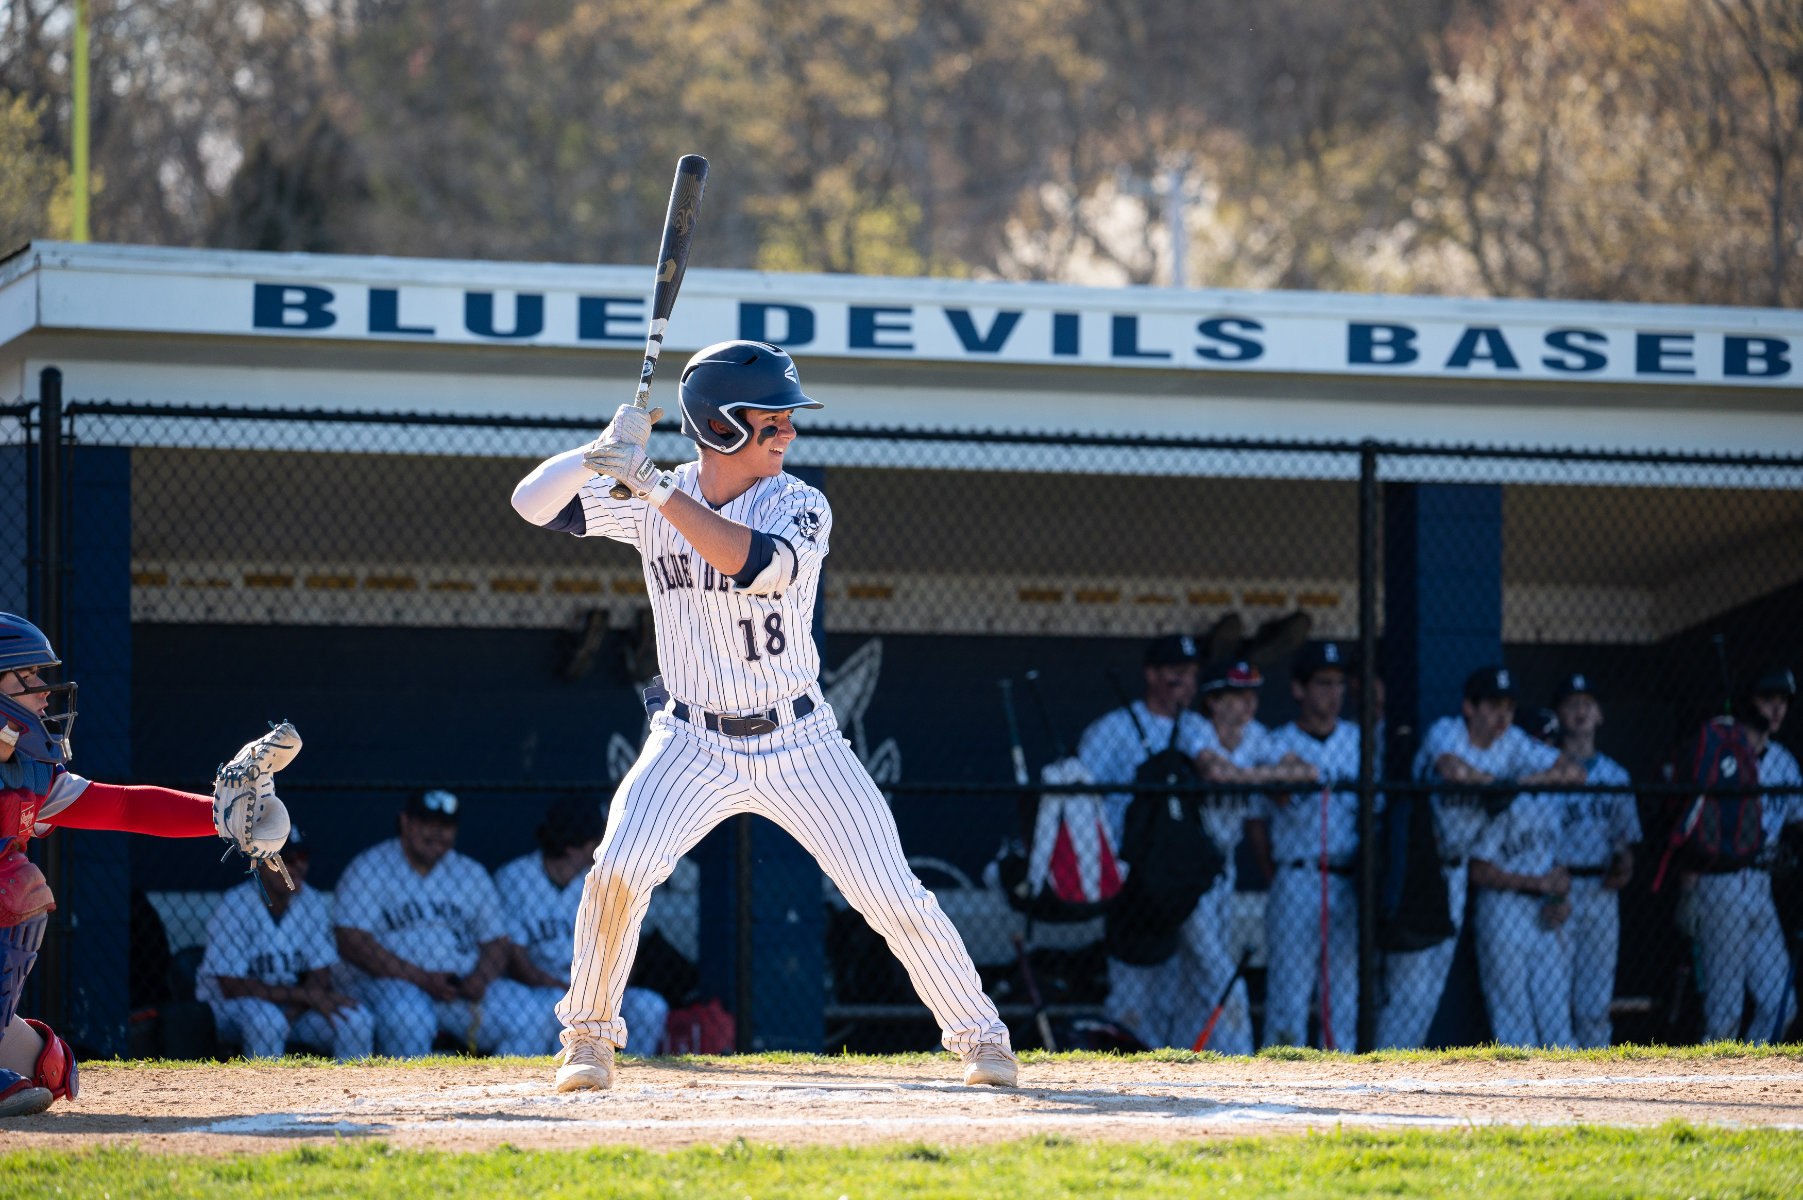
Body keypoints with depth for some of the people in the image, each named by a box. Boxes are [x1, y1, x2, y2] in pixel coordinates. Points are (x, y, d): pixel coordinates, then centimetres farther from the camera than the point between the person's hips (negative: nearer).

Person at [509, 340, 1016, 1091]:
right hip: (692, 746, 1)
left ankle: (979, 1035, 11)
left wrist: (647, 481, -35)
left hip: (799, 746, -1)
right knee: (618, 872, -20)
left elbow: (753, 563, -32)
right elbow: (534, 501, -9)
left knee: (892, 897, -6)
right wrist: (600, 452, -29)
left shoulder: (801, 508, -12)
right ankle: (589, 1038, -1)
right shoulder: (646, 504, -5)